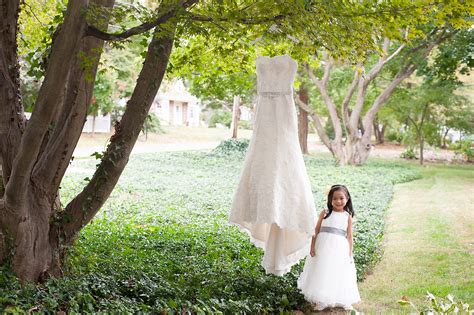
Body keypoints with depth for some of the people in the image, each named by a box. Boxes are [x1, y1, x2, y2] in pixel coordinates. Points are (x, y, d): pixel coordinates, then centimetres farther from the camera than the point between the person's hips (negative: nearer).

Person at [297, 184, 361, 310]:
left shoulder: (348, 216, 3)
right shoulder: (325, 213, 2)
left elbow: (349, 236, 4)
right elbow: (316, 230, 3)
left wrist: (350, 254, 1)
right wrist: (312, 247, -2)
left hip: (340, 249, 0)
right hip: (323, 247, 0)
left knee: (338, 273, 5)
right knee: (322, 272, 6)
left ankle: (341, 300, 19)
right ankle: (320, 301, 16)